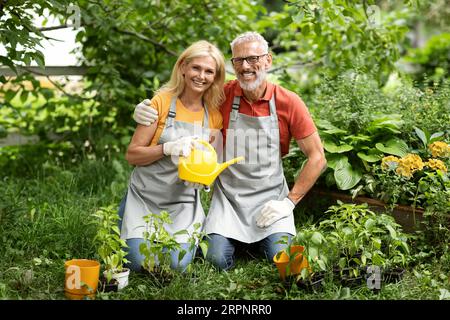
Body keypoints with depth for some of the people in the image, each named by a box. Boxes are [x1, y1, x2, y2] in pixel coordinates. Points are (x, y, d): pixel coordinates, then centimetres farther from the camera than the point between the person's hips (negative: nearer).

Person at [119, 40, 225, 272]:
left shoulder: (214, 116, 4)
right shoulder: (162, 101, -6)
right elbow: (132, 154, -6)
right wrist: (168, 148, -23)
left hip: (183, 202, 2)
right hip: (144, 196, -2)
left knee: (177, 264, -20)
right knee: (140, 262, -19)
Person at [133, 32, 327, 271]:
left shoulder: (289, 102, -9)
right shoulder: (223, 95, -7)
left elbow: (317, 158, -4)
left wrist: (289, 201, -10)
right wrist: (146, 110, -14)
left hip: (270, 197, 0)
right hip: (228, 196, 1)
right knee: (217, 260, -17)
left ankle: (261, 239, 15)